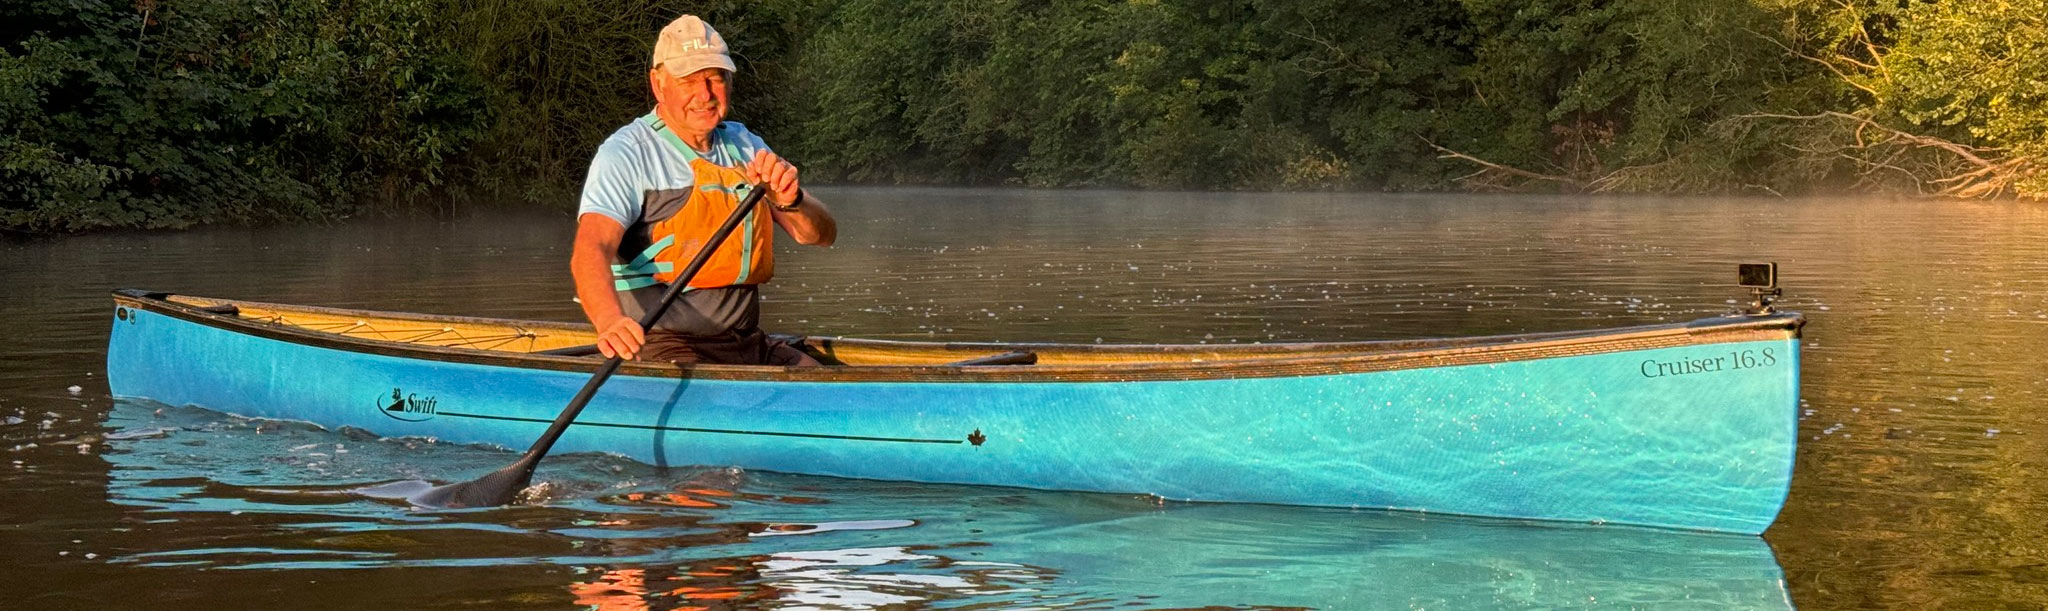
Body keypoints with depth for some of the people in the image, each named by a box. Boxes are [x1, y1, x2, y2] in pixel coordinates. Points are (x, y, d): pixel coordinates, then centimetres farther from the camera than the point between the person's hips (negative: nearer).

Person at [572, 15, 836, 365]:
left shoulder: (745, 147, 14)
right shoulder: (627, 154, -6)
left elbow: (822, 235, 8)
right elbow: (590, 250, -22)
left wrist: (791, 202, -16)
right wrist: (610, 320, -43)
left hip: (749, 346, 7)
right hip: (664, 349, -7)